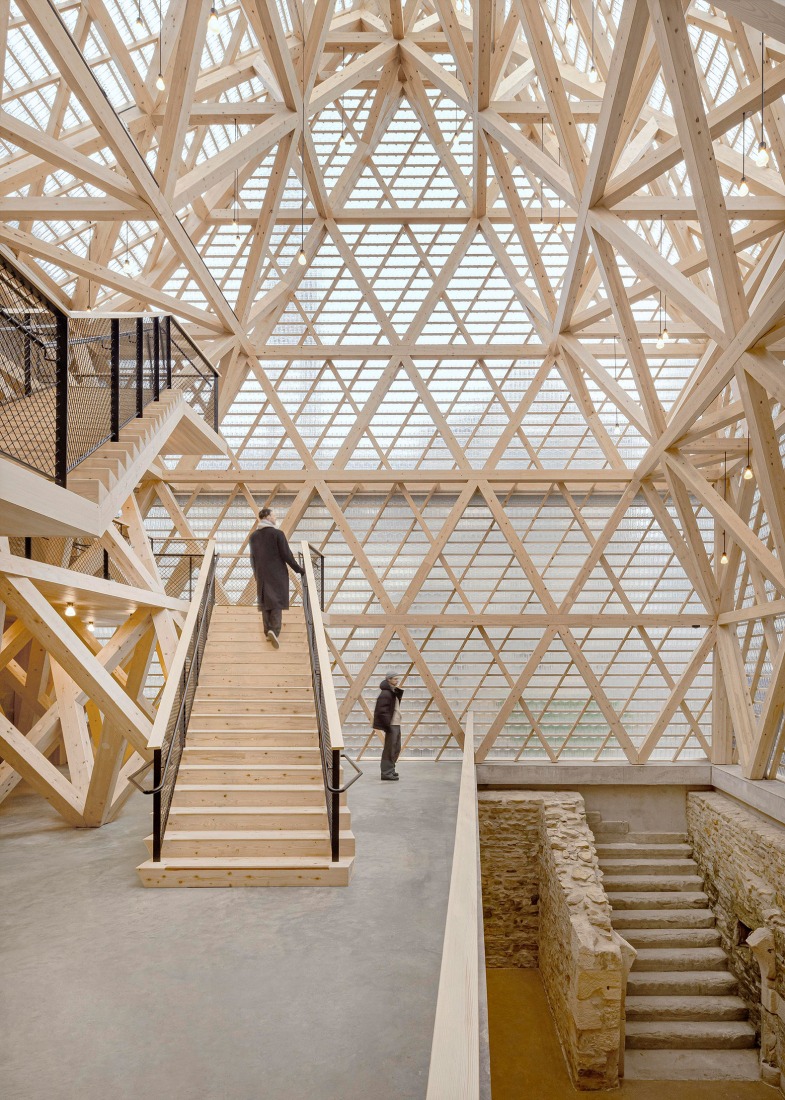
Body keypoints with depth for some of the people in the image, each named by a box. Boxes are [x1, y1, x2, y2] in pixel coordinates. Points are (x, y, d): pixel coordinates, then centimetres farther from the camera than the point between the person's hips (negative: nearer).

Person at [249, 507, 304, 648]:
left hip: (261, 573, 5)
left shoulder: (254, 535, 5)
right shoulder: (277, 533, -12)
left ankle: (268, 632, 11)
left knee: (265, 601, 11)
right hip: (277, 573, -5)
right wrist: (298, 569, -1)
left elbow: (252, 557, 11)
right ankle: (274, 631, -20)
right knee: (277, 600, -2)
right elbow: (286, 554, -12)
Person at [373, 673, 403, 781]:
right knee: (389, 749, -6)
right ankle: (386, 773, -1)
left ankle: (390, 769, 28)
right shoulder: (385, 693, -16)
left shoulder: (394, 692, 16)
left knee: (396, 749, 17)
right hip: (391, 725, -11)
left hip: (396, 724, 11)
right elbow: (382, 711, -22)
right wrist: (387, 725, -23)